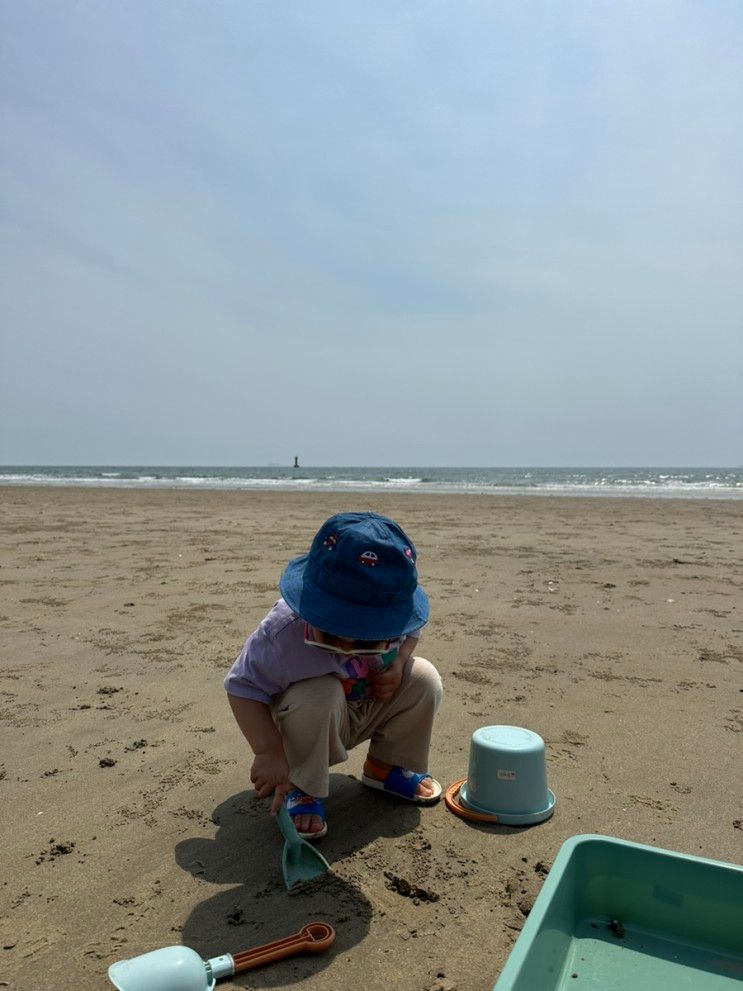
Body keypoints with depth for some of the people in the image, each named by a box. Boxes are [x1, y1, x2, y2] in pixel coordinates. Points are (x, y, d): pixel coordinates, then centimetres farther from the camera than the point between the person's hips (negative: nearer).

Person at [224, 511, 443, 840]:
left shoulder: (394, 617, -24)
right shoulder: (284, 631, -38)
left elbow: (411, 630, 1)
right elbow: (243, 686, -27)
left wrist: (398, 662, -20)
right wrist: (268, 753, -34)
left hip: (369, 711, 5)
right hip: (308, 722, -4)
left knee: (423, 678, -16)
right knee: (318, 696, -38)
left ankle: (386, 766, 8)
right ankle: (301, 789, -10)